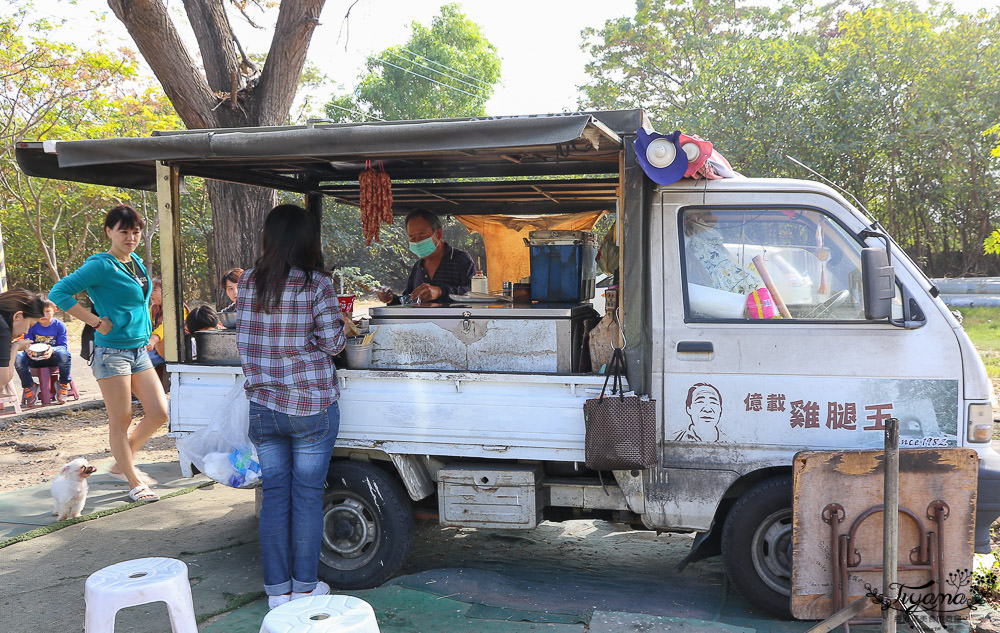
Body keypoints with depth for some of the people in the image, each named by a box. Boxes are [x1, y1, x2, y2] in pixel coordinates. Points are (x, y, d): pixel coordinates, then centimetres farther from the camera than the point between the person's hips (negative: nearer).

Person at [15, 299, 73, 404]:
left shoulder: (59, 325, -6)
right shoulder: (31, 325, -3)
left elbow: (63, 346, -10)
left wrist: (52, 350, -34)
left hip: (53, 358, -2)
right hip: (34, 359, 2)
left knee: (64, 354, -39)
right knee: (17, 357, -30)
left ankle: (63, 385, -11)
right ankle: (29, 386, -5)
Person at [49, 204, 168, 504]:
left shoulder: (137, 262, 12)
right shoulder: (101, 266, -12)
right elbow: (58, 292, -16)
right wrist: (96, 322, -16)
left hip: (139, 351, 8)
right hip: (112, 352, -8)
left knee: (158, 413, 6)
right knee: (121, 421, 1)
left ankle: (122, 464, 25)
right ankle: (134, 484, 11)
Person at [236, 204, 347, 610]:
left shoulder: (248, 283, 2)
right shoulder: (316, 285, -12)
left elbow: (244, 341, 10)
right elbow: (333, 343, -10)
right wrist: (338, 325, 10)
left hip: (263, 405, 4)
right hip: (311, 405, -4)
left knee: (274, 495, 11)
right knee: (307, 497, 7)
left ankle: (276, 590, 19)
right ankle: (304, 587, 18)